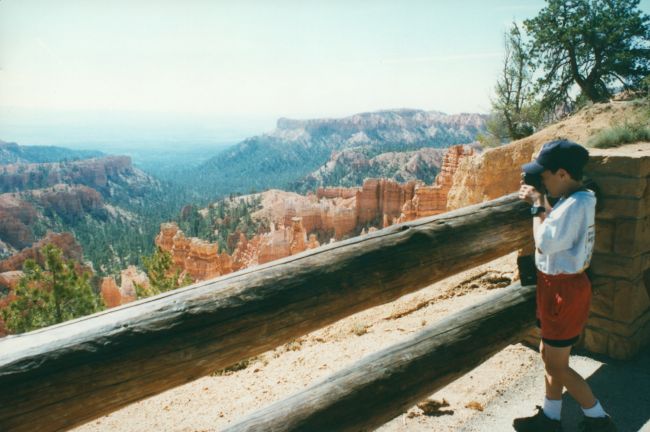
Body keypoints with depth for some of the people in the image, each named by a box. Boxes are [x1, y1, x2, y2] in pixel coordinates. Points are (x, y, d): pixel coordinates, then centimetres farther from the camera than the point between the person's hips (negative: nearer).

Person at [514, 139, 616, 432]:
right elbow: (558, 227, 18)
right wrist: (542, 204, 5)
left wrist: (538, 206, -14)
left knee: (557, 365, 3)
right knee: (549, 355, 19)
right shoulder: (576, 199, 6)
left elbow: (545, 242, -25)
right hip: (558, 286, 10)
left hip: (564, 290, -10)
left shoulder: (576, 204, -25)